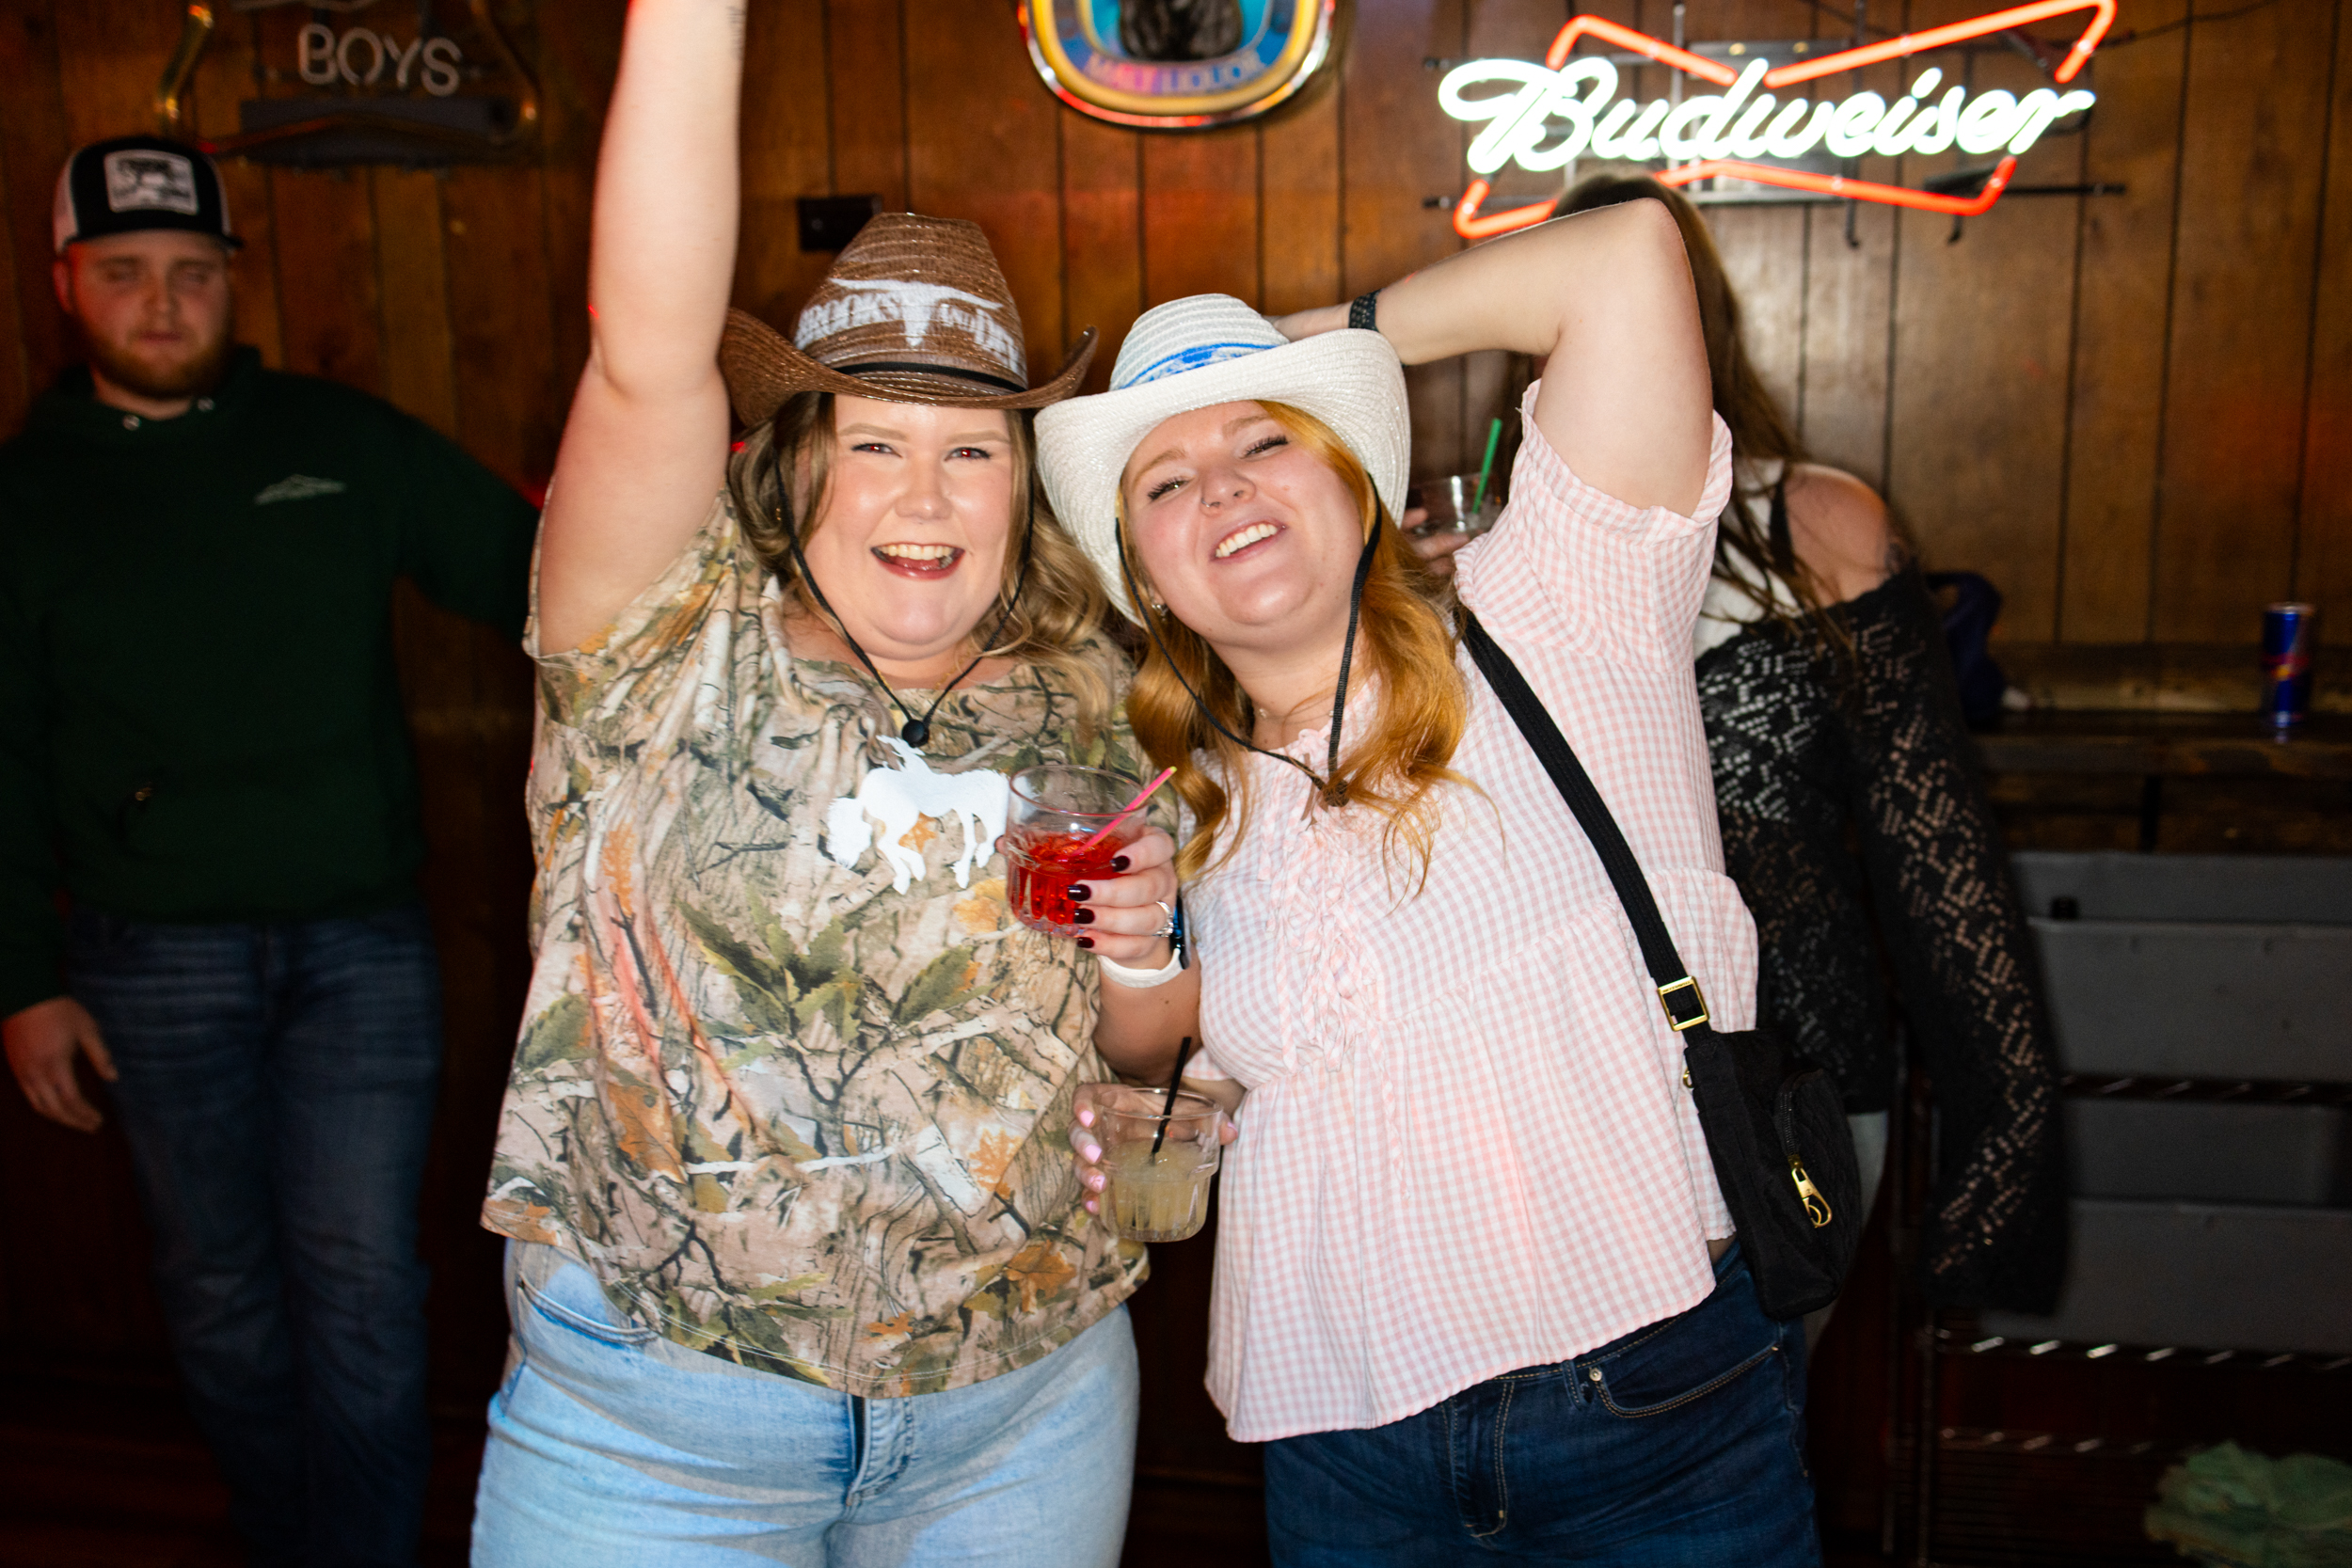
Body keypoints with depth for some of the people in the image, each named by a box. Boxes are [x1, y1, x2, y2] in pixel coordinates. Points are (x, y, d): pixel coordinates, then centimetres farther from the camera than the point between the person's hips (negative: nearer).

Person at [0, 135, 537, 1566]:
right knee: (222, 1298, 13)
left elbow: (539, 577, 7)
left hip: (361, 939, -1)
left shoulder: (346, 443, 5)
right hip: (156, 964, 1)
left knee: (361, 1290, 1)